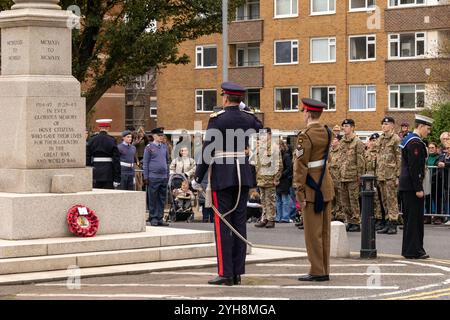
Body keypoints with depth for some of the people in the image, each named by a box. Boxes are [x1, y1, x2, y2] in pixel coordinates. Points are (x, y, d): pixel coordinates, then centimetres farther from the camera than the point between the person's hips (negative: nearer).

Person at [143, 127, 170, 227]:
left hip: (163, 177, 5)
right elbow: (145, 163, -2)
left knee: (162, 199, 6)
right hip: (153, 177, -5)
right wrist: (146, 177, -6)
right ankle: (153, 218, 5)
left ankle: (160, 218, 11)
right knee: (153, 199, -1)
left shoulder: (164, 147, 12)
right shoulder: (149, 147, -2)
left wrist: (167, 175, 13)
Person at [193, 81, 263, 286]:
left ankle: (225, 274, -6)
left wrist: (197, 178, -5)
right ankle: (238, 273, 8)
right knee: (239, 223, 7)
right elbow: (259, 127, 31)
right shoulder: (248, 118, 6)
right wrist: (241, 108, 32)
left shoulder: (216, 118, -9)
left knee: (222, 225, -3)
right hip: (243, 177, 5)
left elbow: (208, 151, -12)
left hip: (221, 177, -5)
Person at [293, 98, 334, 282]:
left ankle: (317, 272, 1)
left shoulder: (305, 136, -15)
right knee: (325, 231, 11)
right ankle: (324, 270, 16)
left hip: (312, 189, -8)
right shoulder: (327, 132, 7)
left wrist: (300, 193, -14)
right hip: (326, 186, 8)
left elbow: (301, 166, -16)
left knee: (313, 232, -2)